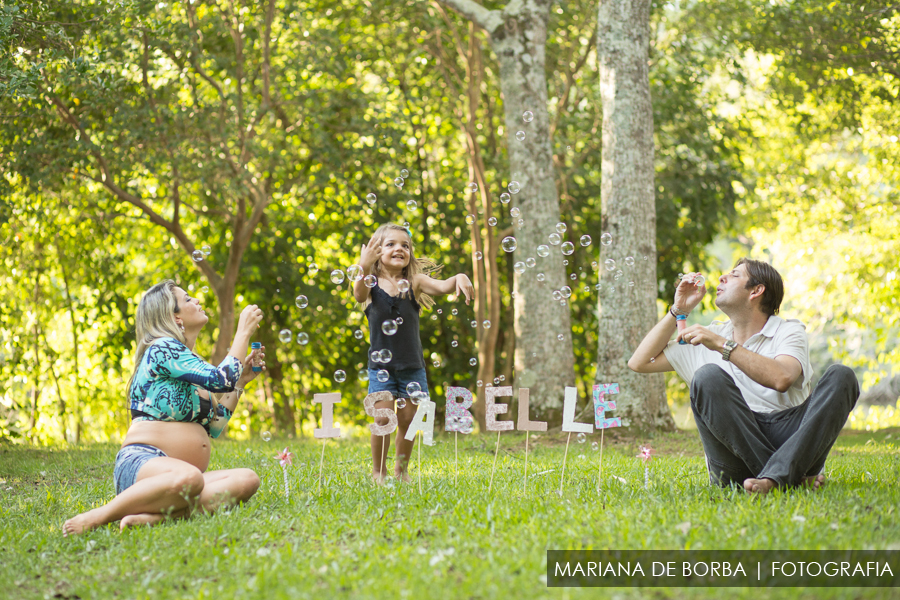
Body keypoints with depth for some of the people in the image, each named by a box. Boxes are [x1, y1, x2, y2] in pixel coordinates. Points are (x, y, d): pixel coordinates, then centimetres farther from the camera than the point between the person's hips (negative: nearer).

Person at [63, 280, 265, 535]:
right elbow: (221, 380, -13)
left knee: (247, 480, -19)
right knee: (189, 477, -42)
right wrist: (244, 331, -1)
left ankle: (152, 516, -31)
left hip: (178, 477, 8)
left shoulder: (189, 364, 26)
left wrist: (241, 380, 23)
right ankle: (94, 518, -23)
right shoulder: (162, 349, -2)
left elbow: (214, 427, 27)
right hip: (141, 464, -8)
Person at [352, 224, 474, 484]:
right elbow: (359, 295, -25)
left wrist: (459, 278, -37)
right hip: (381, 364, -2)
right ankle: (378, 471, 14)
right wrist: (364, 268, -43)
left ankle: (401, 470, 25)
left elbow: (442, 286, -14)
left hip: (412, 365, 2)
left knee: (407, 419, 8)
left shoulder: (415, 282, 0)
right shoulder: (372, 282, -4)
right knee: (383, 419, -4)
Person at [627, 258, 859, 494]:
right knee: (707, 376, -25)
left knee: (841, 376, -23)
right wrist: (678, 310, 18)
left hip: (787, 436, -1)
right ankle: (790, 476, -31)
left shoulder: (789, 331, 10)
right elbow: (640, 363, 20)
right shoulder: (709, 337, 22)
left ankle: (774, 476, -41)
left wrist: (724, 345, -14)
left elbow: (782, 378, -14)